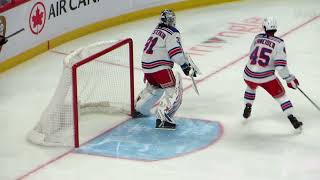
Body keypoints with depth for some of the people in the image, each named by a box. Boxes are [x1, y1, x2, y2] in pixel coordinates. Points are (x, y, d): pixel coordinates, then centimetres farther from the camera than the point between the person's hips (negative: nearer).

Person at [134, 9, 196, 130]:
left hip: (146, 65, 9)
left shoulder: (157, 30, 18)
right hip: (160, 67, -9)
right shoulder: (172, 33, -8)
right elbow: (175, 52, -21)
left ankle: (139, 108, 46)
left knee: (154, 87, 33)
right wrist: (186, 66, -17)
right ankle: (162, 119, -23)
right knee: (174, 91, -10)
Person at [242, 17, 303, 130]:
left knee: (251, 87, 38)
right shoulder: (279, 44, -11)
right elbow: (281, 66, -18)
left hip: (249, 74, 4)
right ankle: (293, 120, 1)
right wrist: (290, 79, -6)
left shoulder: (257, 38, 3)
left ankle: (247, 109, 39)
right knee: (280, 95, 10)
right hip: (266, 77, -4)